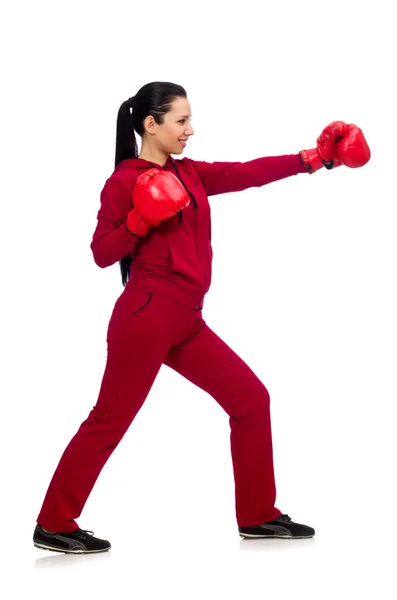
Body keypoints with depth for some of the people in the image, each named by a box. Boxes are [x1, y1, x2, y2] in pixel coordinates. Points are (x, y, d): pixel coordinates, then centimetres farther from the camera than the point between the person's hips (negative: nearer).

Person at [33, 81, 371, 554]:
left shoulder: (189, 174, 15)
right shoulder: (124, 180, -6)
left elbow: (248, 173, 11)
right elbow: (102, 253, -8)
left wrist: (314, 158, 8)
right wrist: (141, 220, -23)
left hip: (186, 322, 8)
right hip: (146, 317, -8)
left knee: (251, 398, 8)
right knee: (109, 423, -4)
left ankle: (258, 516, 16)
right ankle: (53, 526, 7)